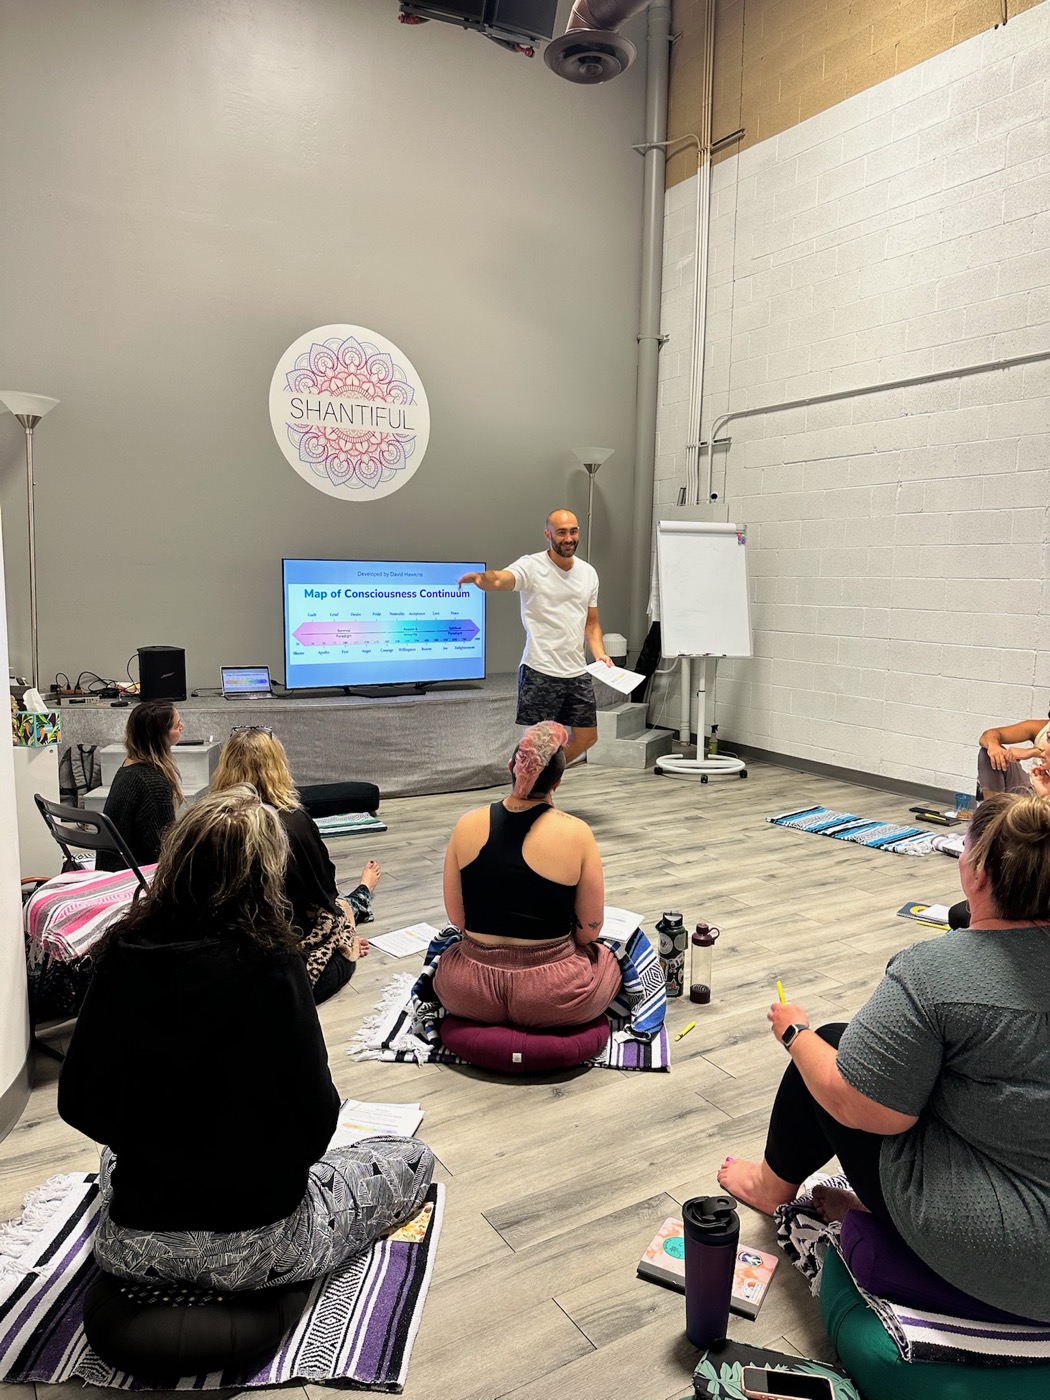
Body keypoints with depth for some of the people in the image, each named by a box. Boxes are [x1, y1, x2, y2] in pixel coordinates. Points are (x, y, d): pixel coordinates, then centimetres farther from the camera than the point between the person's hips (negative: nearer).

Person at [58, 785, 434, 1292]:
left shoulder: (122, 956, -13)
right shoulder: (270, 967, -25)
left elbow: (78, 1105, -4)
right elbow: (316, 1114, -19)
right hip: (252, 1251, -5)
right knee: (413, 1158, 15)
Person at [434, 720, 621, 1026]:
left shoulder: (467, 826, -6)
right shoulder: (576, 833, -14)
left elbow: (456, 917, 2)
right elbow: (589, 930, -5)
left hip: (471, 991, 3)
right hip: (552, 995, -2)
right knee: (606, 959, 30)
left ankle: (489, 1016, 21)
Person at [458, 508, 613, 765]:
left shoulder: (589, 573, 10)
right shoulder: (531, 566, -8)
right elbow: (499, 580, -29)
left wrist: (600, 654, 3)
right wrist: (482, 578, -53)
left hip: (578, 672, 6)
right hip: (540, 671, -6)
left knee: (587, 737, 15)